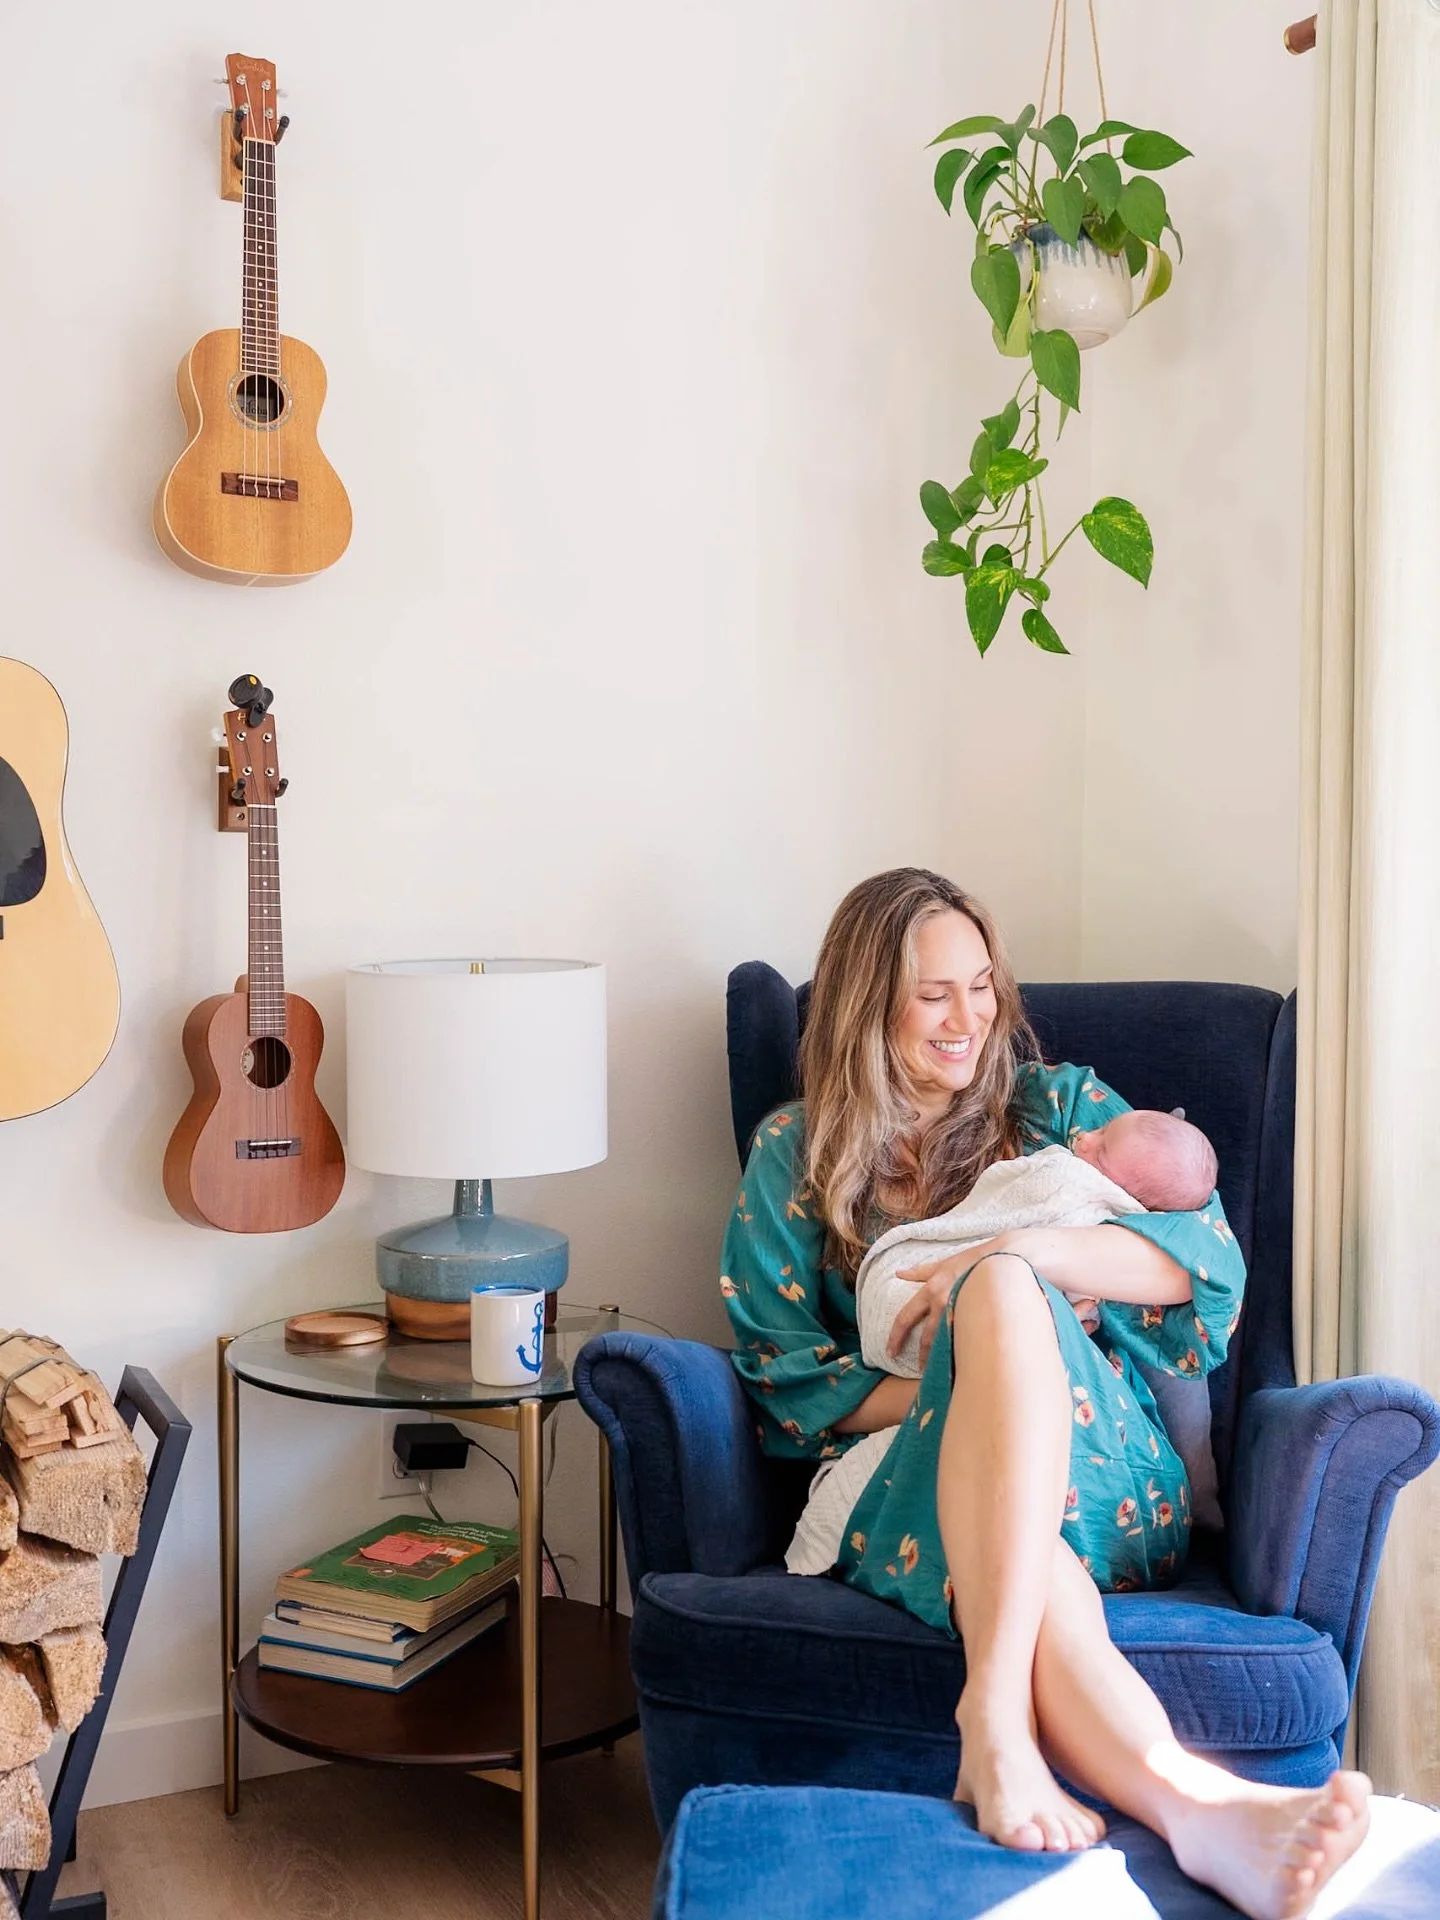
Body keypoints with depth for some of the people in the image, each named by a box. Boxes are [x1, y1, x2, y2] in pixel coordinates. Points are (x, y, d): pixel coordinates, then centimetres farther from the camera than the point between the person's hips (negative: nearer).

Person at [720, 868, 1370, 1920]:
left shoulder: (1057, 1104, 16)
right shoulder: (794, 1154, 15)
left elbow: (1209, 1254, 0)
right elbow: (785, 1376, 6)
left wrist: (1014, 1258, -16)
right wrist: (969, 1386, -12)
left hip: (1099, 1473, 0)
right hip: (907, 1482, 0)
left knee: (1003, 1289, -36)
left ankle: (996, 1726, -51)